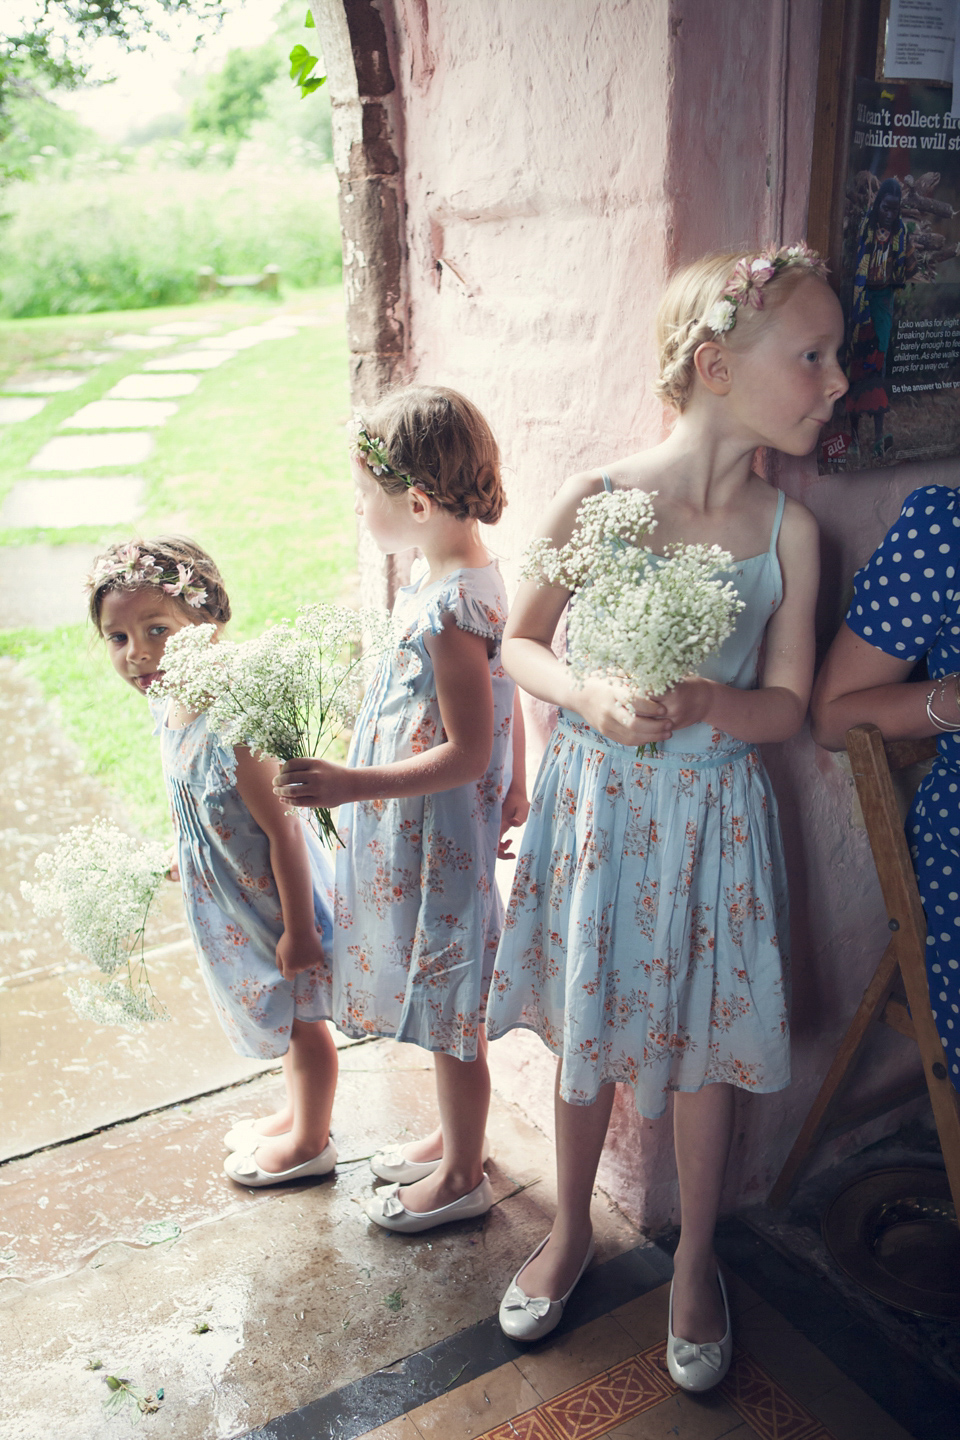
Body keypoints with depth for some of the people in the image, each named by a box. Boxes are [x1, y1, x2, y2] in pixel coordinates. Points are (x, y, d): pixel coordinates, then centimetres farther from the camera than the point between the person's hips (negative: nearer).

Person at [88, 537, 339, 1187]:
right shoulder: (170, 704, -6)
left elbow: (283, 828, -29)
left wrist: (297, 928, -23)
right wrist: (185, 855, 26)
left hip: (276, 899, -9)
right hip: (231, 899, 9)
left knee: (301, 1018, 14)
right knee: (286, 1015, 27)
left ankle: (309, 1143, 37)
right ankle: (299, 1116, 50)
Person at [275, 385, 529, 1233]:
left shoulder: (449, 610, -27)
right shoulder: (470, 576, 3)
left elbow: (466, 754, -26)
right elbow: (500, 701, 12)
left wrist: (354, 784, -28)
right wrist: (516, 790, 21)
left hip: (437, 839, -10)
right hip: (424, 834, 10)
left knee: (451, 1010, 9)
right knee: (445, 1003, 24)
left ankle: (461, 1178, 31)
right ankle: (455, 1138, 45)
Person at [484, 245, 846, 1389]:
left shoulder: (788, 530, -7)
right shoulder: (596, 500, -12)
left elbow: (788, 706, -3)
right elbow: (519, 643, -2)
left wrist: (702, 702, -23)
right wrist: (592, 697, -21)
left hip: (713, 816, 1)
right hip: (596, 802, -1)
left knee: (704, 1044, 14)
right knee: (585, 1031, 16)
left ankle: (695, 1262, 41)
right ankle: (570, 1230, 43)